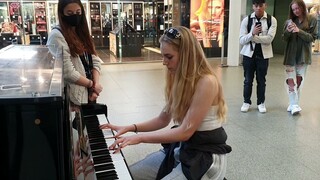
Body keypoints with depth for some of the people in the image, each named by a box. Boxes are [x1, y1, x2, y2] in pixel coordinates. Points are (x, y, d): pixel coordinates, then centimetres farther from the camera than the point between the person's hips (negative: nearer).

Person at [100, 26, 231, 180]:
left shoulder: (206, 82, -22)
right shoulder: (180, 79, 4)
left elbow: (185, 131, -24)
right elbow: (163, 119, 11)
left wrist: (140, 138, -23)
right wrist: (129, 128, 2)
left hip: (207, 157, -8)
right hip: (181, 148, 8)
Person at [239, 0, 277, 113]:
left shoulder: (272, 20, -2)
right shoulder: (246, 20, -2)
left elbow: (269, 38, -14)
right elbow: (241, 40, -6)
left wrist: (253, 37, -16)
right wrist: (252, 33, -22)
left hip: (263, 54, 0)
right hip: (249, 54, 0)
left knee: (261, 80, 9)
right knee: (248, 80, 7)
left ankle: (261, 103, 23)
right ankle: (246, 102, 21)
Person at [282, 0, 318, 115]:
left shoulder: (312, 20, -2)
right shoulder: (290, 21, 3)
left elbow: (312, 38, -7)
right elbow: (284, 39, 5)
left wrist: (299, 31, -21)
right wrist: (288, 31, -17)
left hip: (303, 55, -1)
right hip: (290, 55, 1)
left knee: (299, 80, 4)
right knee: (290, 80, -6)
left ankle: (294, 104, 11)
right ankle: (294, 105, -5)